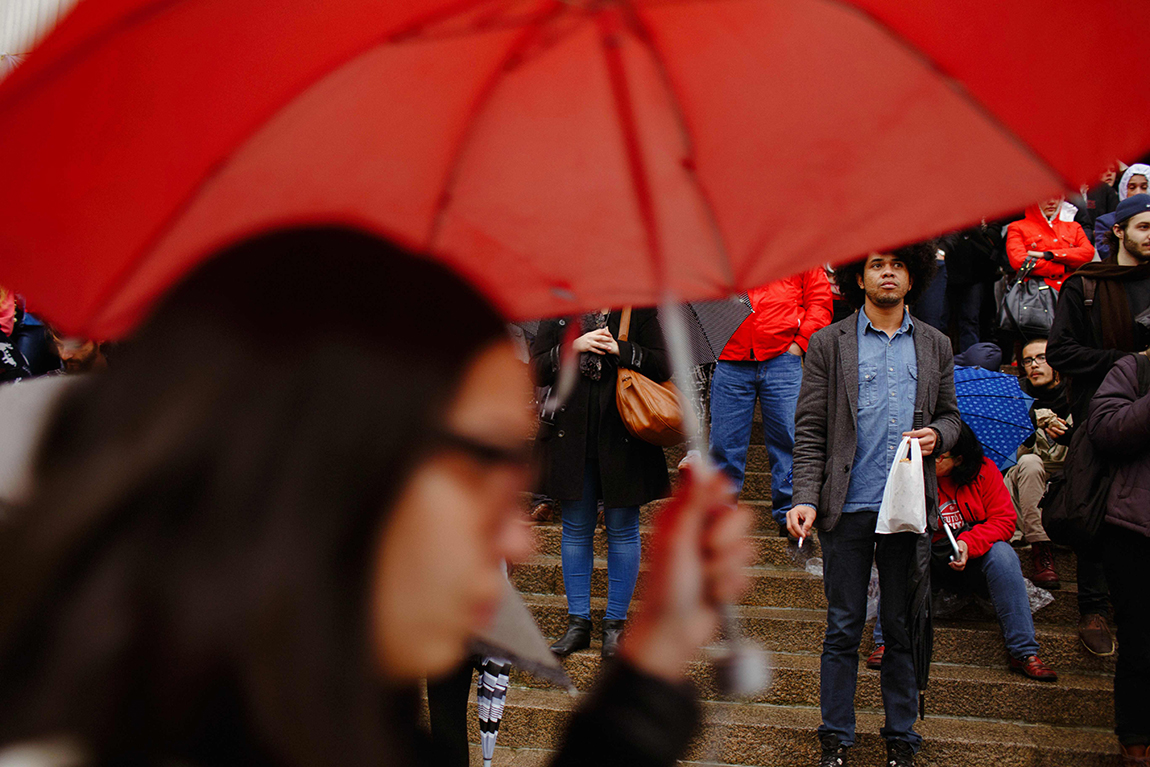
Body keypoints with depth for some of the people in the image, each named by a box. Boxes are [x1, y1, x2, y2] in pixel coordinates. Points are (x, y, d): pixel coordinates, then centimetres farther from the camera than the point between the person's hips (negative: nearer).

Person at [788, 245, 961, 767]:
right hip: (848, 508, -2)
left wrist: (937, 436, -7)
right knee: (843, 627, 4)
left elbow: (950, 414, 18)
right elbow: (809, 429, -1)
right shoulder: (829, 344, 2)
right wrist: (804, 500, -11)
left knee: (903, 627, 10)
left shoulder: (935, 346, 11)